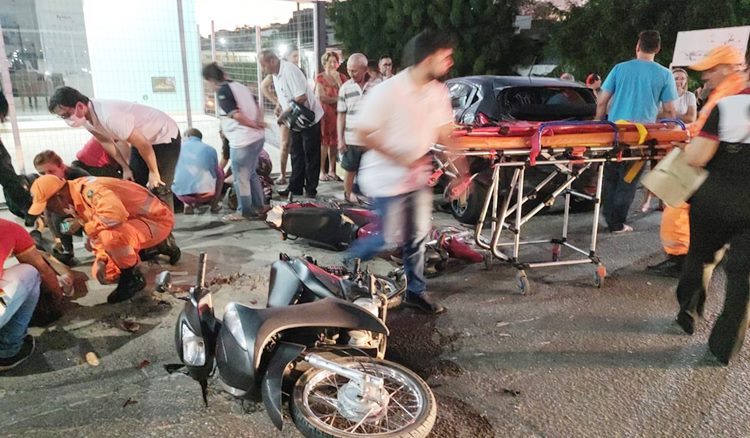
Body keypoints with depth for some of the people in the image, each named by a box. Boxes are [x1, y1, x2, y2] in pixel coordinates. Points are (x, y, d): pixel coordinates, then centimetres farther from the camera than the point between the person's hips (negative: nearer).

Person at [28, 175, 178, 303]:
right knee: (102, 274, 9)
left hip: (157, 218, -10)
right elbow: (99, 231, 10)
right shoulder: (76, 201, 6)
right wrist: (101, 259, -8)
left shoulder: (89, 190, -25)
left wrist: (82, 223, -26)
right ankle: (160, 246, 21)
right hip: (134, 222, 10)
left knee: (109, 236, -38)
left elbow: (115, 214, -43)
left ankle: (133, 278, -10)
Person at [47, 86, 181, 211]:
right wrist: (125, 168, 5)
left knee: (159, 190, -9)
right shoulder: (86, 117, -9)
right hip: (142, 138, 9)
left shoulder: (109, 116, -36)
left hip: (165, 136, -8)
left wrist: (153, 172, -16)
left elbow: (144, 145, -29)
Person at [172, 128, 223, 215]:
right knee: (219, 171, 27)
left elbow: (173, 172, 28)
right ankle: (214, 205, 22)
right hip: (206, 193, -1)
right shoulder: (211, 149, 15)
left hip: (182, 194, 1)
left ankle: (188, 205, 17)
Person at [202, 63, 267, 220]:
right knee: (252, 174, 22)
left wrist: (255, 125, -6)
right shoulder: (241, 86, 14)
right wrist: (259, 124, 9)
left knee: (241, 178, 6)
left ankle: (244, 212, 17)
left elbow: (237, 115, -17)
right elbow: (257, 109, 14)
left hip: (242, 141, -8)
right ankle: (259, 206, 29)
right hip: (258, 137, 8)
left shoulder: (222, 91, -10)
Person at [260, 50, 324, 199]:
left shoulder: (290, 70, -21)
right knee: (297, 156, 13)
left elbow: (302, 97, -28)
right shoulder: (276, 74, 6)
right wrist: (282, 113, -1)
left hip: (309, 119, -9)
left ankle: (311, 189, 10)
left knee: (311, 157, 1)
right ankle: (295, 187, 21)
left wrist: (285, 112, -21)